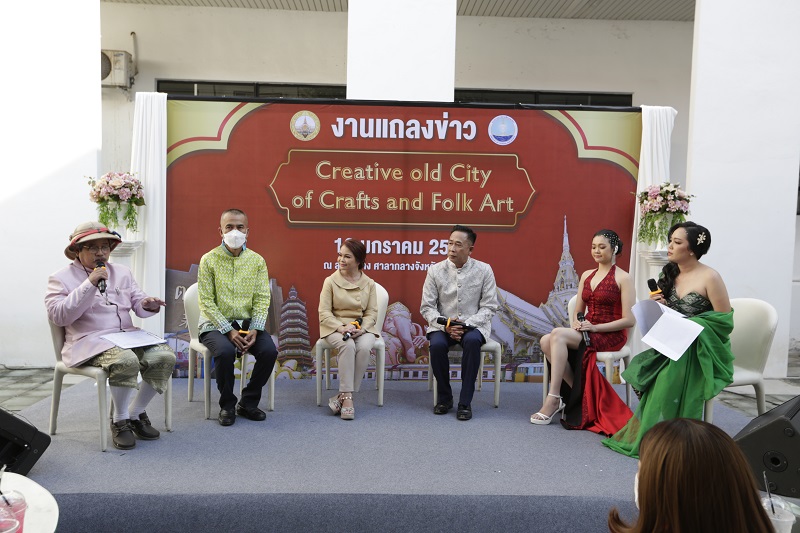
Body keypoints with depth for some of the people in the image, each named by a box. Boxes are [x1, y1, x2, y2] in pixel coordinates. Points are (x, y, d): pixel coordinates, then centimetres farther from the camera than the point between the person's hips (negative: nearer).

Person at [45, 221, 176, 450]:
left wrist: (147, 305, -10)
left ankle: (135, 413, -1)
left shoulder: (122, 272, 20)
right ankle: (119, 420, -11)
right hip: (89, 340, -5)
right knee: (126, 361, -36)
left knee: (165, 356, -22)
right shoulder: (61, 279, 4)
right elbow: (58, 316, -11)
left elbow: (137, 302, 17)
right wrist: (89, 284, -16)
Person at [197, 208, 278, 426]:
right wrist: (229, 331, -18)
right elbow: (206, 302, -9)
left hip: (247, 323, 3)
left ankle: (248, 403, 0)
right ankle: (227, 405, -7)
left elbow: (262, 299, 0)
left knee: (269, 351, -22)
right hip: (216, 324, -2)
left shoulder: (257, 260, 3)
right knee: (225, 351, -32)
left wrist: (255, 329, -16)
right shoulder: (209, 260, -4)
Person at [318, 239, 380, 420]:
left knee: (364, 348, -32)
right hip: (335, 327, -1)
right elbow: (324, 312, -2)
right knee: (347, 346, -34)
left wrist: (361, 329, -17)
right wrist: (341, 327, -19)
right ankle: (347, 397, -29)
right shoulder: (330, 281, 3)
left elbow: (372, 312, 4)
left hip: (362, 328, 1)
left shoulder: (369, 283, 8)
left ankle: (343, 396, -24)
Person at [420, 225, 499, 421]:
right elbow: (427, 307, 0)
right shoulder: (435, 270, 0)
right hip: (443, 325, 1)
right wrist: (445, 325, -17)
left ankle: (465, 402, -21)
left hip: (473, 325, -1)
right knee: (437, 345, -31)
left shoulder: (484, 270, -2)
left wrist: (466, 324, -18)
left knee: (472, 341, -35)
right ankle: (444, 397, -6)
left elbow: (489, 307, -3)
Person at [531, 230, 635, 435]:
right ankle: (577, 392, -14)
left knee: (558, 334, -30)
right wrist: (576, 323, -6)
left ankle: (554, 399, -26)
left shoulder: (623, 278, -2)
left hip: (611, 335, -6)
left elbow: (629, 320, -9)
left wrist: (595, 327, -18)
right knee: (546, 341, -23)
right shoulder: (586, 275, 16)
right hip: (586, 332, 6)